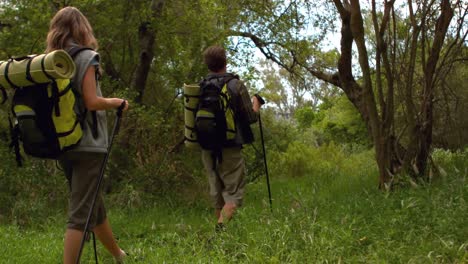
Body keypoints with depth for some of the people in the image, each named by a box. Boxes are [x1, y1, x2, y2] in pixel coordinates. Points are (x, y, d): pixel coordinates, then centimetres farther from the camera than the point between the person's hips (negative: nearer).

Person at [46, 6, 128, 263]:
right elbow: (91, 102, -16)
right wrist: (117, 102, 0)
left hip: (62, 143, 7)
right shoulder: (85, 57, -9)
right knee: (81, 212, -4)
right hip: (87, 143, -7)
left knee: (95, 205, 20)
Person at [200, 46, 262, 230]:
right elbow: (251, 117, -4)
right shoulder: (235, 85, -8)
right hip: (230, 149, -5)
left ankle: (220, 229, 20)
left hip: (207, 149, 5)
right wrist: (256, 106, 15)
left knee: (216, 193, 15)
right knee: (233, 193, -1)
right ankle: (221, 227, -20)